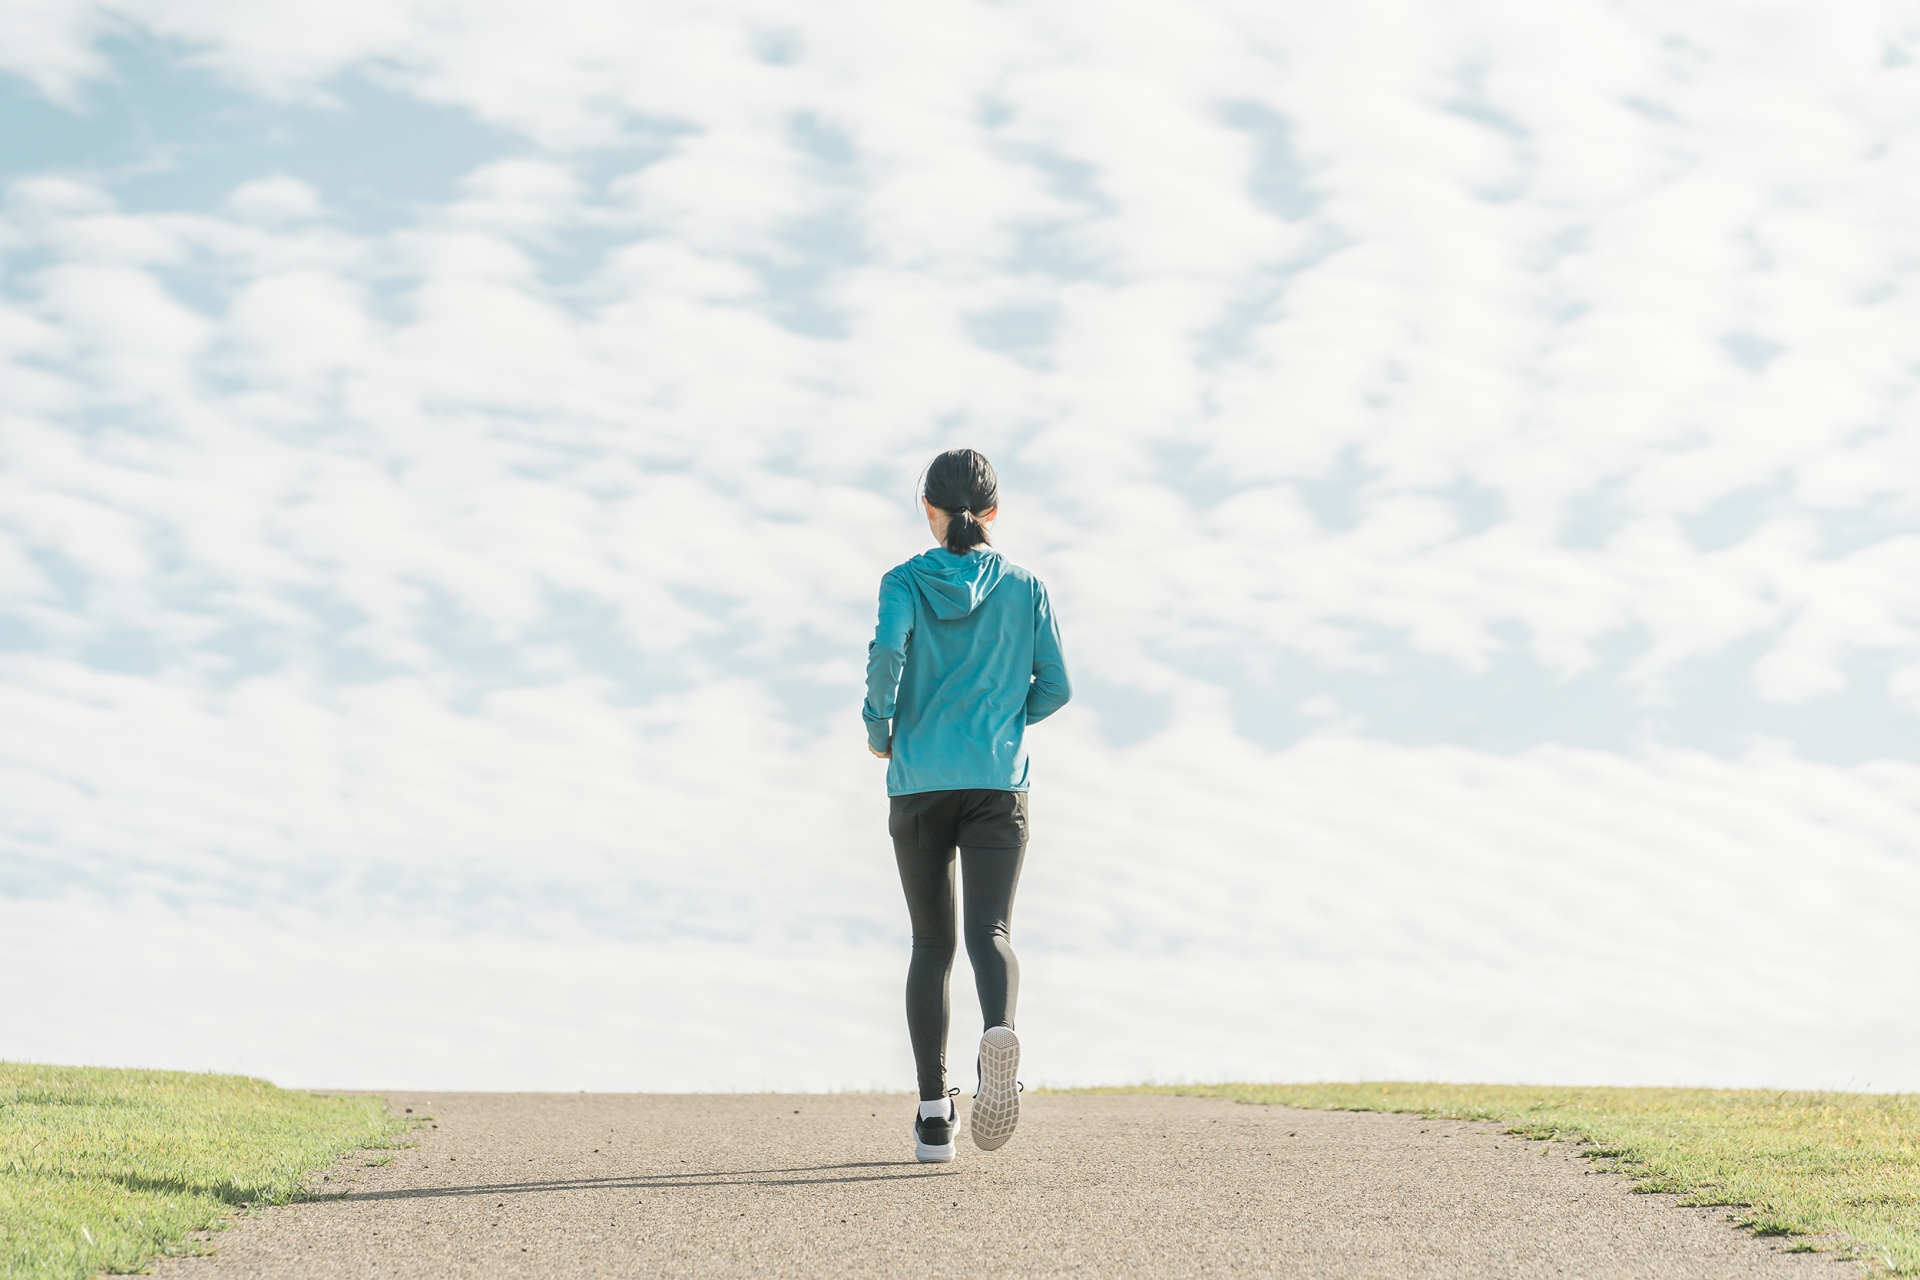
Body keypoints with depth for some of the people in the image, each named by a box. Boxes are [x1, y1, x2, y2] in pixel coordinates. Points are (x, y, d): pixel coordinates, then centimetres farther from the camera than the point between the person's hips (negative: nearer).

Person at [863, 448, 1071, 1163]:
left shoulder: (905, 582, 2)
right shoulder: (1025, 588, 6)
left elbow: (887, 651, -17)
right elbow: (1055, 687, 4)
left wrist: (878, 729, -1)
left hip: (918, 784, 0)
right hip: (998, 781, 0)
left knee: (932, 945, 10)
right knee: (989, 931, -10)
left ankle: (934, 1114, 6)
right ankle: (999, 1031, -44)